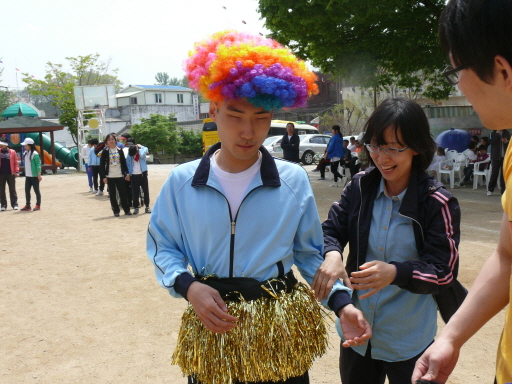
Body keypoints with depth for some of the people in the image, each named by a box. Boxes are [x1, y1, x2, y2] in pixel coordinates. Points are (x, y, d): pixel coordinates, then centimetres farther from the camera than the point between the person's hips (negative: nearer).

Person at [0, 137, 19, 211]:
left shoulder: (12, 152, 2)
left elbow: (16, 163, 0)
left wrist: (16, 171, -7)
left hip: (10, 174, -2)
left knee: (12, 190, 5)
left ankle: (14, 204, 10)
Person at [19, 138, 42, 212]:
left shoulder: (35, 154, -13)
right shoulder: (26, 153, 10)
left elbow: (38, 165, -14)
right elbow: (26, 164, 16)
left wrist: (39, 175, -17)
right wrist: (26, 173, 15)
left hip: (34, 176, -8)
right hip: (27, 175, 8)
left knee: (36, 190, 2)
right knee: (27, 190, 8)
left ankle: (38, 205, 10)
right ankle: (28, 205, 15)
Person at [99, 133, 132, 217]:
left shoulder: (120, 150, 6)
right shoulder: (105, 152, -1)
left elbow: (124, 162, 10)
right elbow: (102, 165, -2)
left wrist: (127, 173, 4)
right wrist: (103, 177, -8)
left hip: (120, 176, 1)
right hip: (110, 176, -1)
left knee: (123, 193, 2)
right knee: (112, 194, 3)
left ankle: (127, 210, 11)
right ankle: (116, 211, 11)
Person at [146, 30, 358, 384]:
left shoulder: (294, 180, -7)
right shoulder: (182, 181, -7)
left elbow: (310, 254, 1)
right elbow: (162, 247, 4)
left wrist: (341, 301, -12)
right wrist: (187, 285, -14)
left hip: (281, 326, 0)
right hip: (211, 325, 1)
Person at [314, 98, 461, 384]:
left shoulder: (438, 203, -15)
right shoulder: (361, 186, -4)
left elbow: (444, 273, -15)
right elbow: (332, 229, -2)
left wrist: (395, 273, -34)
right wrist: (332, 253, -26)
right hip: (356, 328, 4)